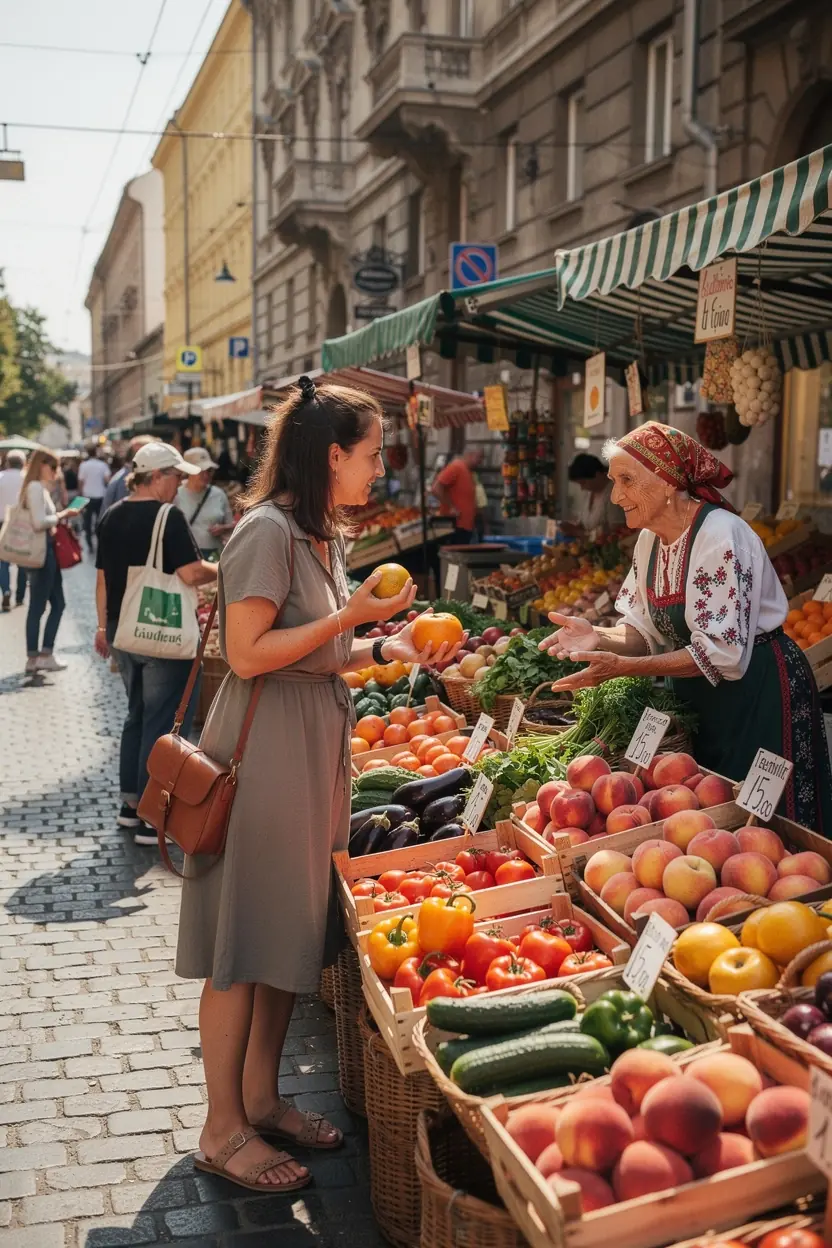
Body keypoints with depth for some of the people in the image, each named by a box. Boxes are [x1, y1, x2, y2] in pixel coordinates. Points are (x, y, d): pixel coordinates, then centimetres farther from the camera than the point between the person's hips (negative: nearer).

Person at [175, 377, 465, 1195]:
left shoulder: (325, 535, 14)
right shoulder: (268, 529, -15)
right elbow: (247, 653, -21)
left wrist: (386, 648, 4)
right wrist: (354, 614, -18)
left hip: (317, 750, 9)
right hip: (263, 752, -9)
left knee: (290, 934, 15)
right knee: (241, 947, 1)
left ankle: (261, 1098, 29)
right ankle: (223, 1130, 13)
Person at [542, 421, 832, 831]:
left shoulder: (719, 535, -23)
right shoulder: (651, 539, 3)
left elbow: (721, 654, -27)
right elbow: (645, 632, 4)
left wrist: (622, 667, -30)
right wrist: (597, 637, -17)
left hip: (758, 695, -8)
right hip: (696, 701, 8)